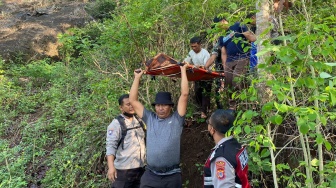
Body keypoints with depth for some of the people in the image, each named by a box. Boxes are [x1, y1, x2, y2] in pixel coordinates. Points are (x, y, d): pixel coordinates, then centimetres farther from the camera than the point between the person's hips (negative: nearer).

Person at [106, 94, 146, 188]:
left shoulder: (139, 121, 10)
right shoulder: (116, 124, -9)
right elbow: (111, 145, -17)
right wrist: (111, 166, -28)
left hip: (141, 168, 6)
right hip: (124, 169, -6)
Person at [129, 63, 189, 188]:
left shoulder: (177, 119, 2)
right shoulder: (150, 118, 8)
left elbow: (184, 94, -4)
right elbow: (133, 100, 9)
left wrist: (183, 71, 2)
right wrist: (137, 77, 11)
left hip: (172, 176, -1)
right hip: (150, 175, 2)